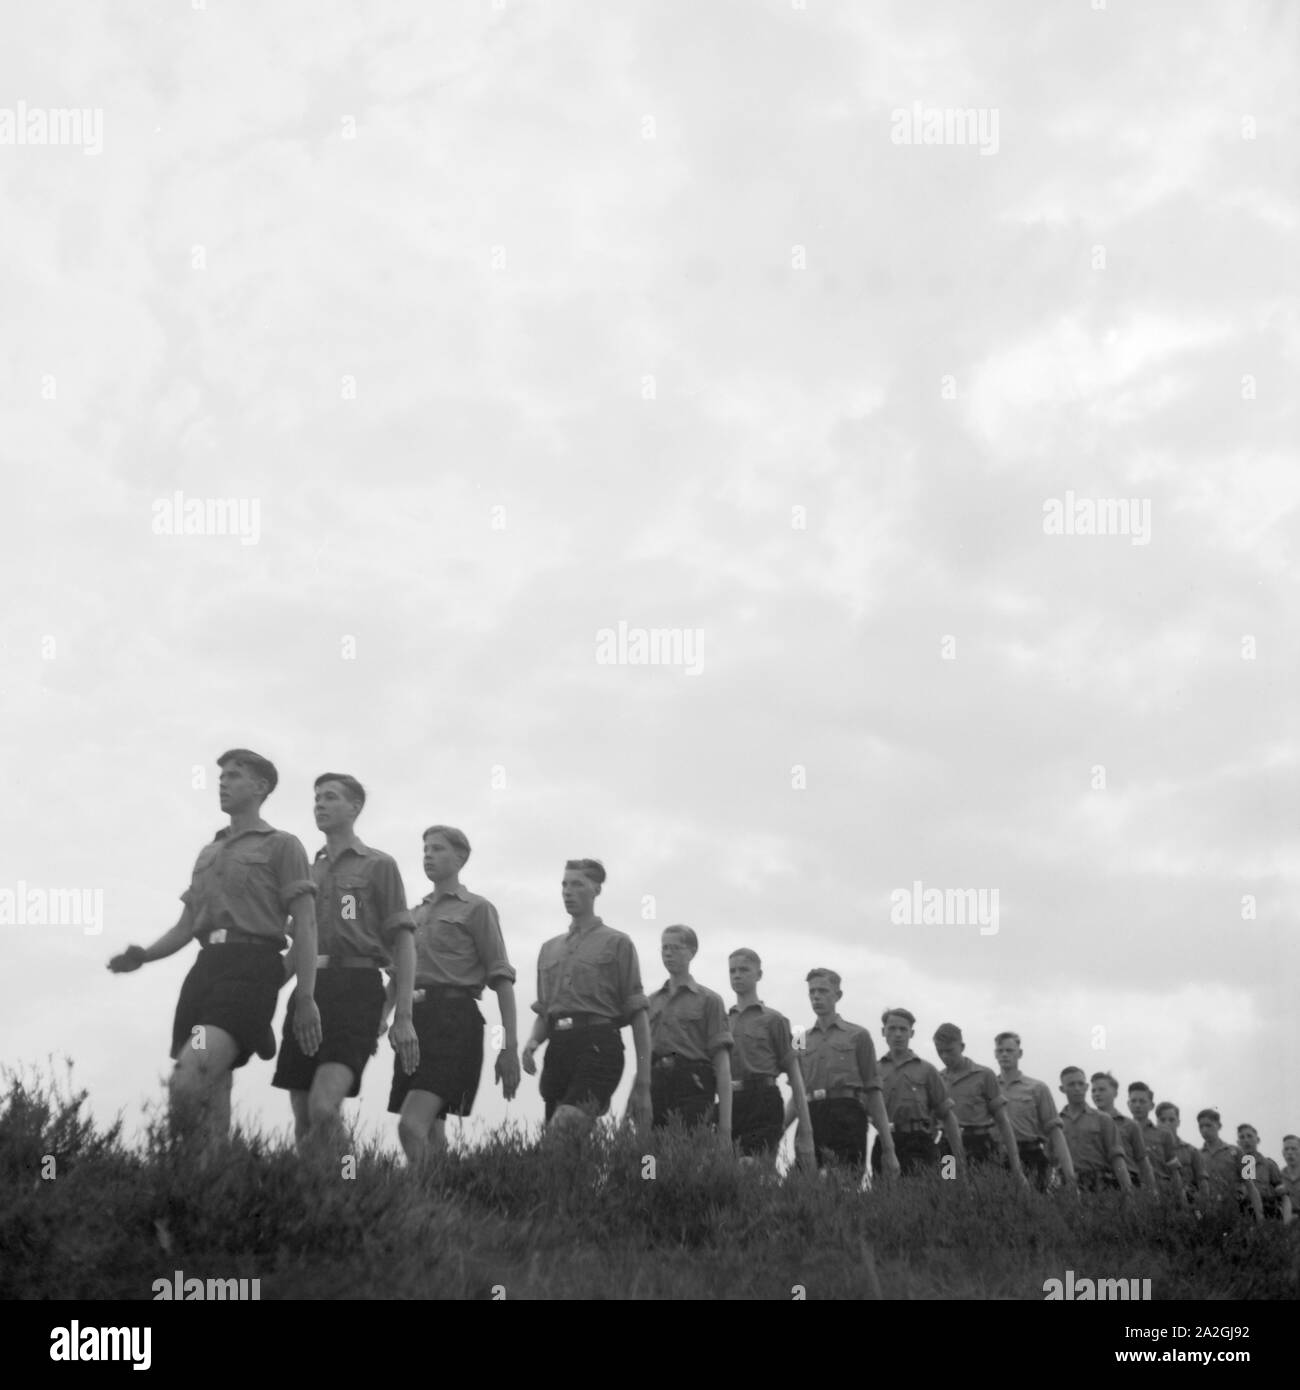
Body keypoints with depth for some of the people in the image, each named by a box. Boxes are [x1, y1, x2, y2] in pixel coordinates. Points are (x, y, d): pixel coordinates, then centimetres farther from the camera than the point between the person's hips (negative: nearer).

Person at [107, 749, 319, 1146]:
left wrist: (306, 999, -12)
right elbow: (185, 926, 25)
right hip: (205, 966, 7)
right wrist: (144, 955, 4)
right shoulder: (207, 853, 27)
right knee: (210, 1098, 3)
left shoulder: (281, 845, 7)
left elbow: (304, 924, -1)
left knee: (188, 1087, -24)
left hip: (250, 968, -7)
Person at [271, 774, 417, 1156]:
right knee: (302, 1120, 2)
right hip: (309, 990, 6)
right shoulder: (310, 872, 23)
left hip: (355, 986, -6)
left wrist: (403, 1017, -8)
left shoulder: (379, 865, 7)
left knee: (323, 1109, -23)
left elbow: (404, 943, 1)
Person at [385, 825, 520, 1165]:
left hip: (454, 1019, -7)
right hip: (413, 1021, 7)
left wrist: (510, 1047, -10)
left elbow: (502, 979, -2)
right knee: (430, 1133, 6)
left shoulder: (477, 908, 4)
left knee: (412, 1127, -21)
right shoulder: (415, 914, 22)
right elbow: (397, 975, 25)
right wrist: (381, 1019, 6)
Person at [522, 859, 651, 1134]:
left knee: (566, 1122, -28)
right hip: (557, 1047, 6)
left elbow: (638, 1015, 3)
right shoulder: (549, 949, 24)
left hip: (598, 1044, -6)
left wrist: (643, 1085, -5)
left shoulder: (616, 943, 8)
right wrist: (533, 1042, 2)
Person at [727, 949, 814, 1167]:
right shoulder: (722, 1020, 18)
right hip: (728, 1105, 4)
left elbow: (794, 1076, 3)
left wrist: (805, 1131, -3)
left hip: (762, 1102, -4)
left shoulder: (773, 1020, 6)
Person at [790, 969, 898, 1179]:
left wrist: (888, 1148, 0)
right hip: (811, 1117, 3)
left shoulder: (858, 1036, 12)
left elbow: (873, 1093, 7)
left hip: (847, 1117, -3)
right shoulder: (802, 1041, 21)